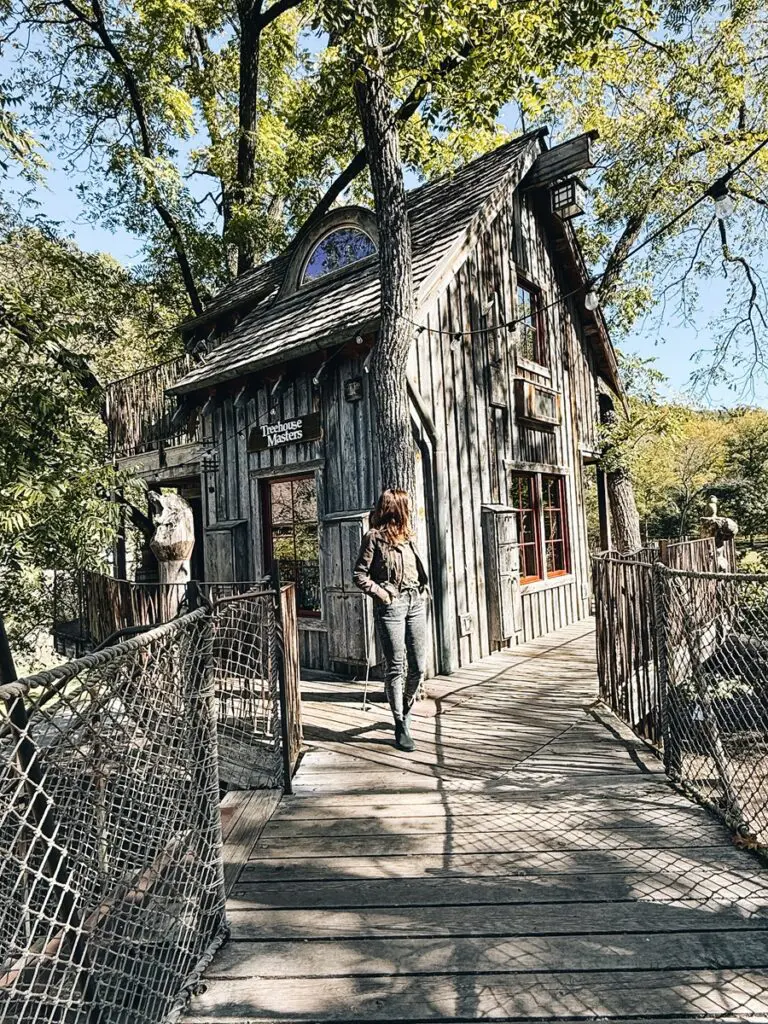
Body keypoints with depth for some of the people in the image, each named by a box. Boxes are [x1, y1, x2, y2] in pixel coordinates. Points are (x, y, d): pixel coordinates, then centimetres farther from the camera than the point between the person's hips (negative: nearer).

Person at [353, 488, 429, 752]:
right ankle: (400, 726, 9)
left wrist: (425, 589, 10)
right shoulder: (374, 537, -5)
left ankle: (405, 710, 33)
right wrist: (381, 594, -12)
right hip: (391, 605, -6)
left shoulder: (407, 535, 15)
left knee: (418, 666, 8)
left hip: (416, 602, 7)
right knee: (396, 667, -2)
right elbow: (359, 575, -6)